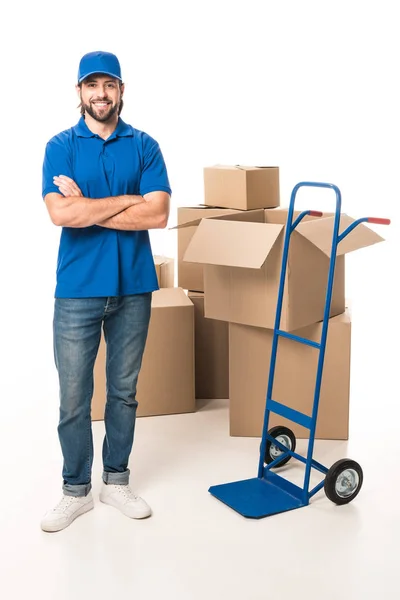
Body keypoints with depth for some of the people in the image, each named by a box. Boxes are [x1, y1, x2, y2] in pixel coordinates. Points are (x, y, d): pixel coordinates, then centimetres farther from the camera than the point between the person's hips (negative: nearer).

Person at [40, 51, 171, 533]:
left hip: (133, 287, 2)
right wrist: (129, 201, -12)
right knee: (73, 397, 5)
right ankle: (76, 490, 21)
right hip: (77, 289, -1)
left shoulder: (144, 146, 3)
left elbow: (158, 215, -10)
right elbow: (60, 213, -16)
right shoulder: (61, 146, 0)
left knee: (124, 391, 12)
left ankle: (116, 480, 29)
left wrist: (87, 207, -12)